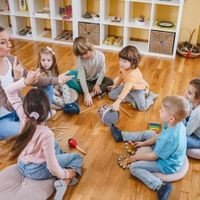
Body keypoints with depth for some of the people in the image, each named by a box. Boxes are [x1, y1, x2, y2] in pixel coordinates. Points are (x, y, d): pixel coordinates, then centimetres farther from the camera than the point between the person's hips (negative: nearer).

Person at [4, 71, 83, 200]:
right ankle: (64, 182, -14)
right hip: (37, 171, -6)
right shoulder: (47, 135, -35)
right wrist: (64, 174, -10)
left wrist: (26, 81, -25)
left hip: (22, 166, 6)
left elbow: (9, 91, -10)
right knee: (77, 158, 4)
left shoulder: (24, 117, -21)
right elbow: (52, 167, -29)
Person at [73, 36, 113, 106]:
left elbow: (102, 72, -16)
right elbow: (82, 77, -31)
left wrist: (97, 84, -24)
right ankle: (100, 91, -22)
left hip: (97, 78, 2)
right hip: (86, 81, -1)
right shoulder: (80, 60, -26)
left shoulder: (100, 55, -25)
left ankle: (92, 94, -30)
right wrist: (86, 94, -38)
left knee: (110, 81, -21)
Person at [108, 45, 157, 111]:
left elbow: (126, 89, -49)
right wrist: (115, 85, 19)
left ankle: (150, 97, 3)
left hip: (138, 90, -8)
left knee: (142, 107, -28)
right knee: (111, 94, -5)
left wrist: (117, 102, -55)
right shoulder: (123, 67, -15)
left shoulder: (133, 74, -41)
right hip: (127, 86, 8)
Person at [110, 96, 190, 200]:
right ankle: (122, 136, 33)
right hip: (168, 152, 9)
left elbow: (154, 156, -24)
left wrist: (137, 157, -8)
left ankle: (160, 186, -16)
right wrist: (144, 143, 11)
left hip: (167, 164, -8)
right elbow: (159, 136, 3)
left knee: (134, 167, -9)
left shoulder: (169, 138, -41)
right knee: (148, 133, 17)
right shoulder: (177, 124, -17)